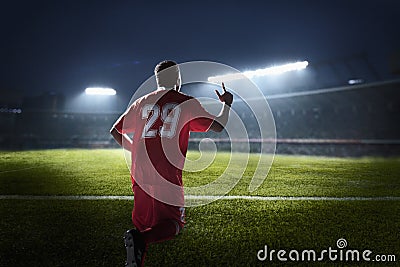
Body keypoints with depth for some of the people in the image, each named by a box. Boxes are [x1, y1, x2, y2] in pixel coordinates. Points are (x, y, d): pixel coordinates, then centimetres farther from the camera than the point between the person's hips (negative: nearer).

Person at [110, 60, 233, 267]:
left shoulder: (142, 103, 13)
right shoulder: (187, 103, 1)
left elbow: (116, 131, 17)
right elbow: (218, 126, 5)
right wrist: (226, 104, 23)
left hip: (140, 175, 5)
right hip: (168, 178, -4)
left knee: (143, 225, 19)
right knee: (174, 224, 5)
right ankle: (140, 239, -21)